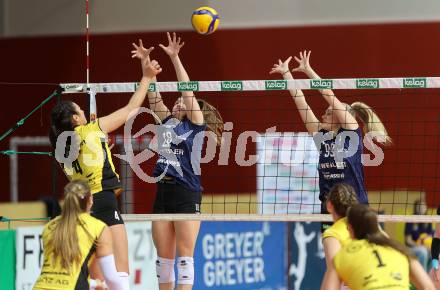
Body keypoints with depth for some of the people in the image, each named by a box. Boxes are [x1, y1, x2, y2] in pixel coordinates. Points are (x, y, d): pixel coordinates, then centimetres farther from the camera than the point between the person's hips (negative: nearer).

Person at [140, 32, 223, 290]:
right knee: (164, 257, 7)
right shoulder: (166, 121, 16)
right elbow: (153, 94, 12)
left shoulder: (195, 123, 1)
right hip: (163, 191, 6)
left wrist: (175, 58, -13)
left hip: (187, 193, -6)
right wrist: (146, 63, 3)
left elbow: (187, 90, -8)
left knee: (185, 255, -6)